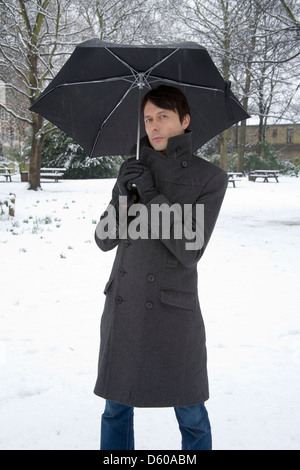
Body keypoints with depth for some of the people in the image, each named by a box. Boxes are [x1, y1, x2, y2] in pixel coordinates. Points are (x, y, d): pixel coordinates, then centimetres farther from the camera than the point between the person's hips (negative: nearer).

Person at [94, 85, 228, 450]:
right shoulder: (132, 170, 4)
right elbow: (104, 240, 1)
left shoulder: (210, 178, -7)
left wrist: (151, 195, -19)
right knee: (116, 407, 13)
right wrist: (125, 198, -17)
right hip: (123, 304, 4)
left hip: (173, 307, -3)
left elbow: (190, 250, -15)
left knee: (191, 415, 7)